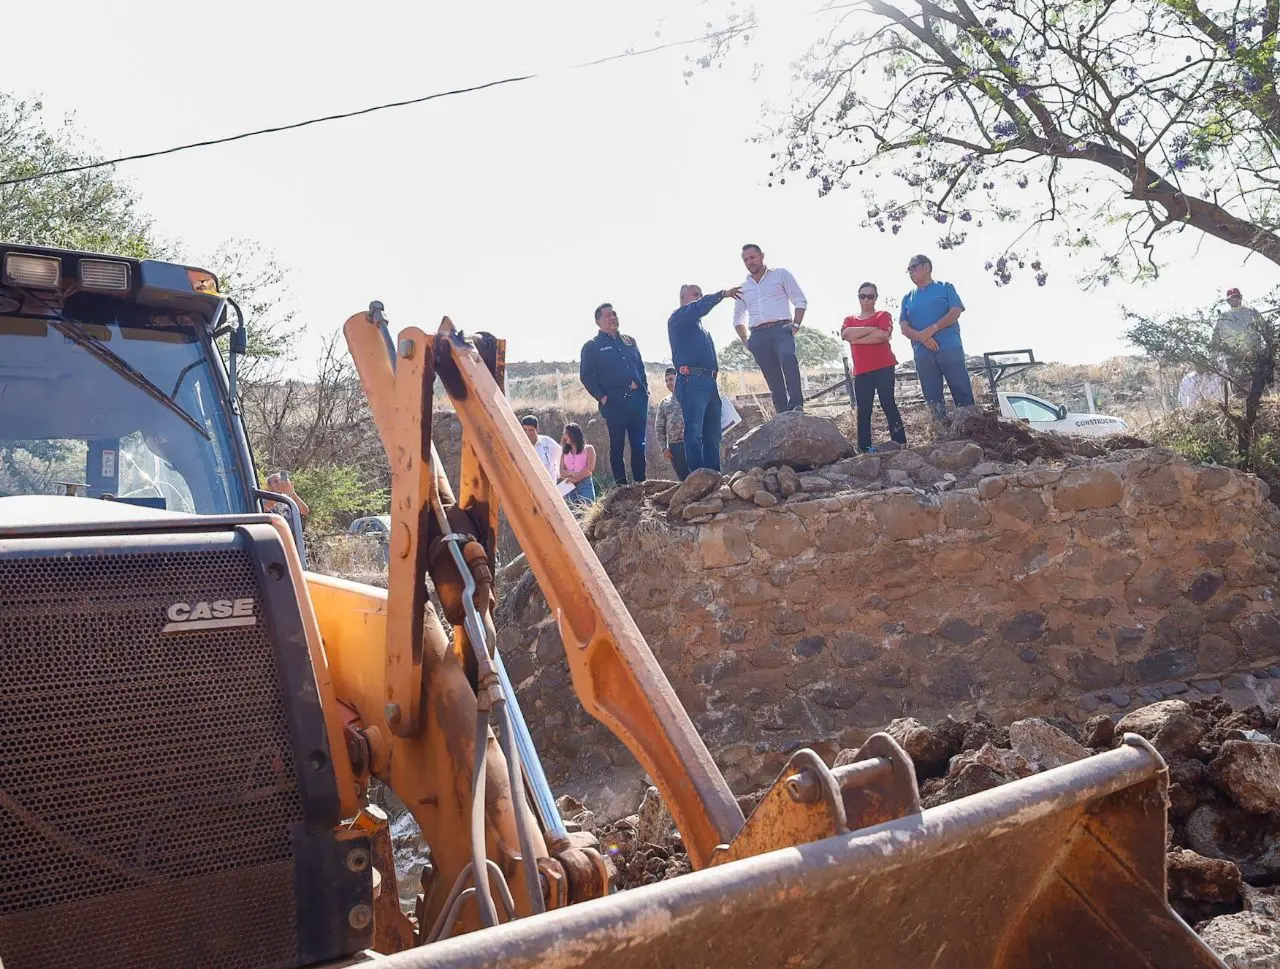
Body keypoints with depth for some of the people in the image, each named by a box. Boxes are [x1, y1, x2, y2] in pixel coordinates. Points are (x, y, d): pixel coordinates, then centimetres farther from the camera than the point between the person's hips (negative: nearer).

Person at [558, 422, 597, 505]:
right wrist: (572, 473, -13)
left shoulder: (588, 449, 9)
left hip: (585, 485, -3)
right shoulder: (564, 452, 19)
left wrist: (576, 478, -11)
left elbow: (589, 469, -3)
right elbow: (562, 472, 8)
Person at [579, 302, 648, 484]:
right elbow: (586, 376, -2)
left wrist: (644, 388, 8)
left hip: (637, 399, 4)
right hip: (614, 402, -4)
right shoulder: (592, 346, 2)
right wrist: (602, 397, -9)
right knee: (617, 447, 0)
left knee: (639, 445, 5)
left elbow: (640, 367, 21)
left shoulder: (629, 341, 18)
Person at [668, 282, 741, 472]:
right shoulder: (677, 318, 4)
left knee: (712, 435, 4)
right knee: (694, 433, -13)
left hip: (709, 382, 9)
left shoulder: (700, 326, 30)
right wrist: (722, 294, -23)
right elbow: (699, 308, -17)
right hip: (691, 381, -9)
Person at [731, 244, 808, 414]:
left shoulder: (780, 275, 11)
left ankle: (796, 404, -40)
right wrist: (746, 341, 13)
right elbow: (738, 319, 28)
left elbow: (800, 301, 7)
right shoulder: (743, 288, 22)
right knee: (774, 381, -2)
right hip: (758, 335, 4)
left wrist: (795, 325, -6)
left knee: (788, 357, -34)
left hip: (781, 329, -4)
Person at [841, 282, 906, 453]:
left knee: (888, 404, -6)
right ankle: (864, 447, 0)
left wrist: (856, 338, -7)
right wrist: (873, 329, -9)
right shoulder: (850, 320, 16)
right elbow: (846, 334, -6)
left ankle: (900, 442, -4)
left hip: (884, 367, -3)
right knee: (863, 410, 0)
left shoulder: (883, 316, 6)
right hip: (861, 371, 3)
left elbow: (883, 336, -14)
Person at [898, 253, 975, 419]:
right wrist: (922, 337, -12)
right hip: (923, 355, 4)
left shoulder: (945, 288, 10)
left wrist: (932, 329, -16)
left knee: (963, 394, -7)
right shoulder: (907, 298, 18)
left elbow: (956, 312, -4)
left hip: (950, 349, -4)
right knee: (933, 400, 3)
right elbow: (904, 327, 8)